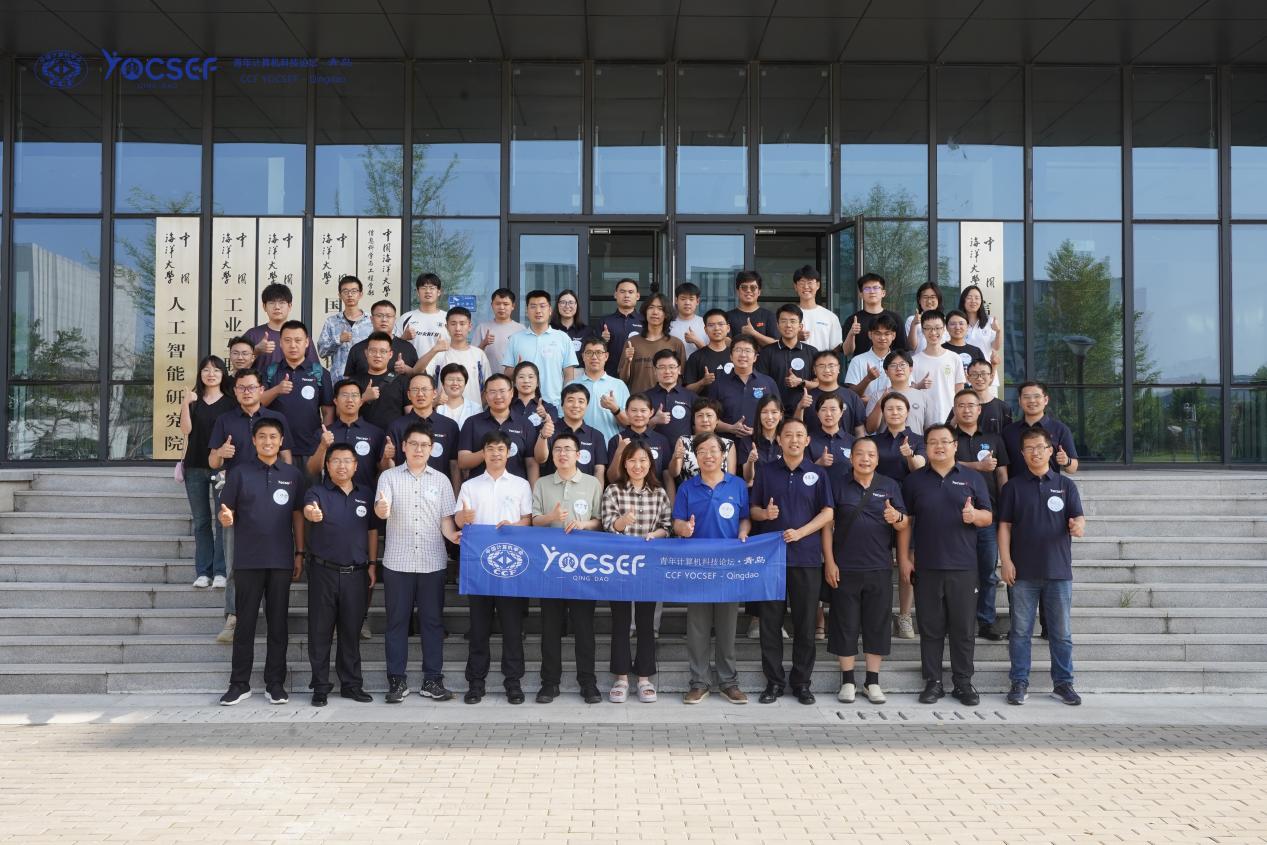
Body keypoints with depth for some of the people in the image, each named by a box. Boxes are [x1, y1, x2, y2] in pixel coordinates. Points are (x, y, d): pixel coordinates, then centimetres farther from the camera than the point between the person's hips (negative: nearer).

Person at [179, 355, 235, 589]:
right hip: (195, 467, 2)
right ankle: (203, 572, 8)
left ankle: (220, 572, -3)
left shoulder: (230, 402, 3)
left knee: (222, 520, -6)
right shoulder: (193, 400, 9)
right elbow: (186, 430, -2)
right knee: (201, 521, 5)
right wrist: (185, 404, -15)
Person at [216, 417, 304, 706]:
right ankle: (239, 683, 12)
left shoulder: (293, 475, 6)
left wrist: (299, 553, 5)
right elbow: (226, 513, 2)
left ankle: (275, 683, 13)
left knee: (278, 622, 6)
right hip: (248, 560, -1)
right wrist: (226, 518, -21)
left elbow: (298, 516, 9)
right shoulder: (240, 472, 3)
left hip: (281, 560, 1)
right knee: (245, 622, 4)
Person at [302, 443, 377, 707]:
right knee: (320, 631, 3)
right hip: (323, 571, -2)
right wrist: (312, 514, -49)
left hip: (356, 573, 2)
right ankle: (320, 687, 12)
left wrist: (372, 565, 7)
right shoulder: (317, 492, -2)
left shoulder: (366, 494, 9)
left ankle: (351, 684, 19)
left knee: (352, 630, 9)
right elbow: (309, 509, -25)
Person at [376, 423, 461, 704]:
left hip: (432, 562, 1)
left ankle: (432, 680, 12)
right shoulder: (389, 477, 3)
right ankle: (397, 680, 11)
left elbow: (446, 519, 7)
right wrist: (381, 509, -36)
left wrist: (453, 535, -15)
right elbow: (381, 511, -12)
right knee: (397, 621, 4)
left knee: (432, 620, 5)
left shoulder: (441, 480, 8)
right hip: (397, 562, -1)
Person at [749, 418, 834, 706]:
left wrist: (800, 532, -12)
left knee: (805, 622, 3)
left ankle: (801, 682, 14)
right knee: (770, 621, 2)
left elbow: (827, 512, 1)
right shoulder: (765, 471, 7)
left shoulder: (817, 474, 6)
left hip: (806, 556, 0)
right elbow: (753, 509, 10)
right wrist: (765, 513, -13)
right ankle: (774, 681, 12)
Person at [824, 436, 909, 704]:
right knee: (845, 624, 3)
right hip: (845, 568, -1)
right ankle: (847, 681, 15)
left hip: (880, 568, 1)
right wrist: (829, 561, -6)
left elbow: (905, 527, 5)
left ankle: (872, 681, 18)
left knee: (877, 624, 6)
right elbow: (827, 525, 1)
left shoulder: (890, 486, 6)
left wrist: (897, 518, -18)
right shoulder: (838, 485, 2)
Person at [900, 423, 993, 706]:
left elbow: (988, 517, 7)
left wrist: (974, 515, -16)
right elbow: (905, 521, 8)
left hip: (963, 566, 0)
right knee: (930, 628, 5)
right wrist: (904, 558, 1)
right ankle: (932, 682, 12)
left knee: (963, 628, 3)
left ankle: (963, 683, 13)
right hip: (926, 566, 0)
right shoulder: (914, 480, 8)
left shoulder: (972, 478, 7)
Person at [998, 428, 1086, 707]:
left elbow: (1079, 520, 0)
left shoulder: (1065, 485, 7)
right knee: (1020, 631, 4)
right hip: (1023, 571, -1)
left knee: (1061, 632, 7)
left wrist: (1077, 526, -25)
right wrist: (1006, 561, -6)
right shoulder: (1013, 486, 5)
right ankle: (1019, 683, 12)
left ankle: (1063, 683, 17)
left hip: (1059, 570, 1)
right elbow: (1004, 525, 3)